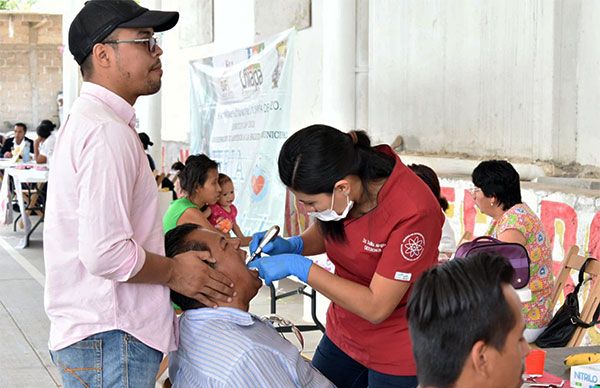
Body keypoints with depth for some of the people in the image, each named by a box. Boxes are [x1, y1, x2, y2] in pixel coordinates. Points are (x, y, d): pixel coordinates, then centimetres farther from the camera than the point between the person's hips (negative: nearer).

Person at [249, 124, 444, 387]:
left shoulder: (414, 211, -32)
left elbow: (376, 307, -27)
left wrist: (298, 266, -27)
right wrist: (291, 245, -12)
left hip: (396, 353, -6)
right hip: (343, 333, 6)